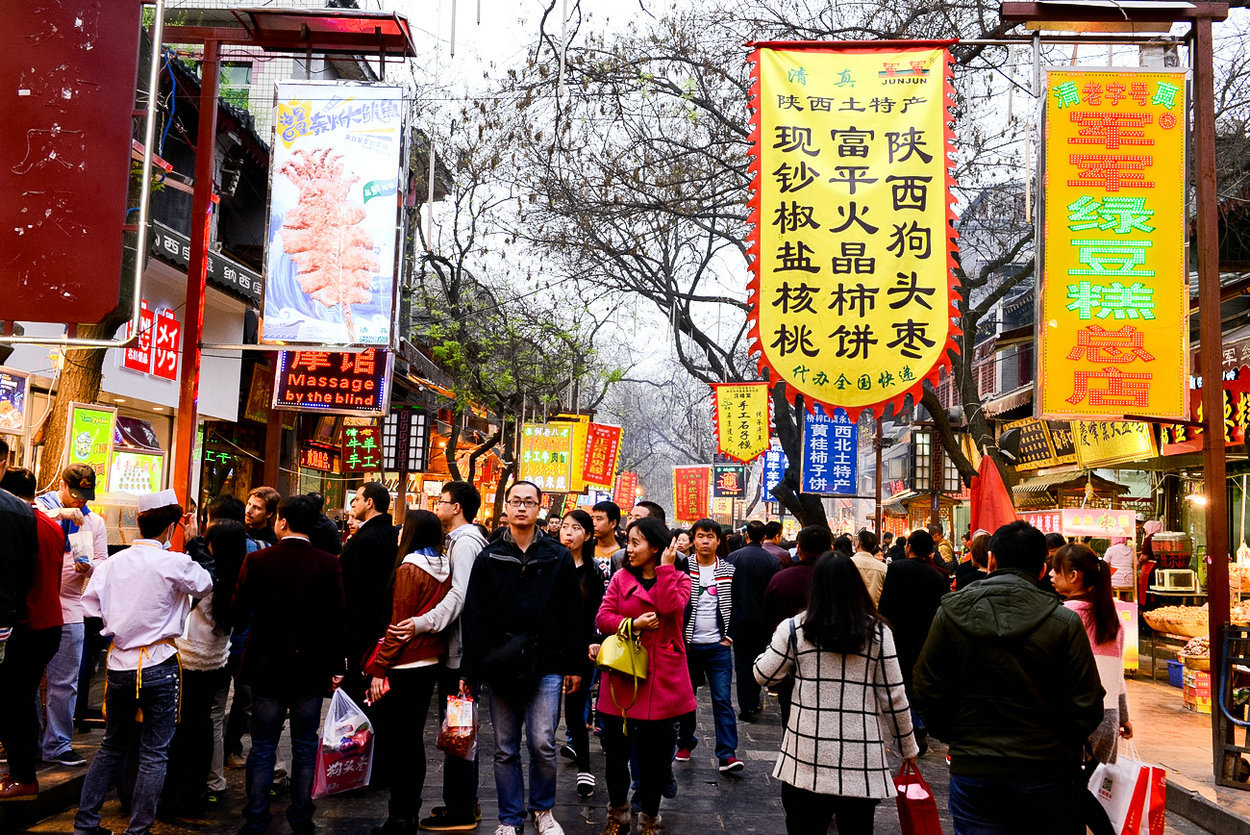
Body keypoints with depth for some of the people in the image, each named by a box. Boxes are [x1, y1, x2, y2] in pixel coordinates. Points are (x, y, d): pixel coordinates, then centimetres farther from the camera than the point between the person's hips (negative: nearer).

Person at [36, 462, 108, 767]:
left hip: (71, 610, 3)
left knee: (64, 684, 6)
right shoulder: (38, 507, 3)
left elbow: (103, 561, 12)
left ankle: (57, 744, 15)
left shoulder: (95, 521, 14)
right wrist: (58, 513, -19)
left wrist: (89, 566, -9)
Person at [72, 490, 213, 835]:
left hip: (119, 664, 5)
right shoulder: (175, 563, -14)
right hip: (159, 666, -5)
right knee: (154, 754, 5)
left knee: (112, 746, 20)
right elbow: (207, 585, 3)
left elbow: (90, 609, 5)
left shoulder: (111, 563, 0)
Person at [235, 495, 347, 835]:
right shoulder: (328, 564, -10)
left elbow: (239, 609, -3)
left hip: (267, 666, 0)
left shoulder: (257, 561, -10)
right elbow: (339, 618, -8)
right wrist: (337, 666, 1)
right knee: (305, 745, 12)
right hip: (312, 667, 0)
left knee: (263, 745, 11)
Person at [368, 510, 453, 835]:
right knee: (414, 738, 16)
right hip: (432, 662, 8)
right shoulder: (444, 569, 7)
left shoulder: (409, 570, -14)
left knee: (394, 740, 1)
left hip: (406, 666, -8)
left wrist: (379, 668, -13)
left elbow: (398, 626, -16)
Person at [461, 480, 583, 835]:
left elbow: (571, 614, 5)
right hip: (500, 668, 1)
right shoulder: (489, 558, 5)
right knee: (505, 749, 9)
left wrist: (573, 664, 3)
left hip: (546, 666, -1)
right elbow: (475, 617, 3)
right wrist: (470, 670, -2)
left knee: (543, 744, -2)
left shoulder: (558, 557, 5)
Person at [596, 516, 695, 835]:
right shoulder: (621, 578, 8)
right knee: (616, 749, 8)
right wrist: (633, 624, -14)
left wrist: (666, 567, -12)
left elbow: (669, 607, -18)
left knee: (654, 752, 6)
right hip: (622, 675, 2)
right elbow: (602, 618, 0)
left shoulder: (678, 579, 4)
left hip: (660, 678, -2)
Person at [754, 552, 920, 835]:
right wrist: (908, 747, 13)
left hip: (806, 760, 0)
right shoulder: (878, 633, -3)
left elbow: (763, 676, 4)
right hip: (861, 760, 0)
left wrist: (776, 646, 22)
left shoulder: (794, 629, -5)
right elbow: (894, 697, 1)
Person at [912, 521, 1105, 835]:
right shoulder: (1065, 623, -9)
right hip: (1046, 773, 0)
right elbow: (1087, 706, -6)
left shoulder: (951, 613, -5)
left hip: (972, 771, 0)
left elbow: (926, 691, -1)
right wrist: (1062, 747, 13)